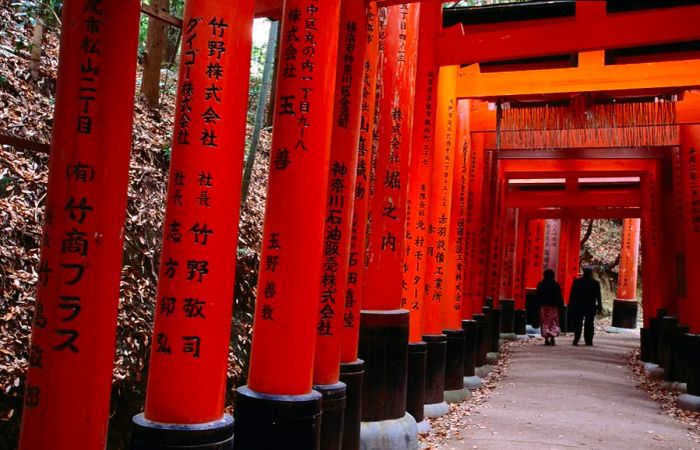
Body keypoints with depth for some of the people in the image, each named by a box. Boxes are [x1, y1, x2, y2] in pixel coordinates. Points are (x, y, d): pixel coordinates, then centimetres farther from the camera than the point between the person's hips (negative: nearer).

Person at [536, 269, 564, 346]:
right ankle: (552, 338, -11)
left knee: (545, 322, 7)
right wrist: (561, 305, 6)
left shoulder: (540, 285, 0)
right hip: (554, 306, -1)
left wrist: (539, 305, 8)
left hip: (543, 306, 1)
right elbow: (559, 297, -1)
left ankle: (546, 339, 3)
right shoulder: (556, 285, -3)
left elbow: (538, 296, 2)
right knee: (553, 322, 5)